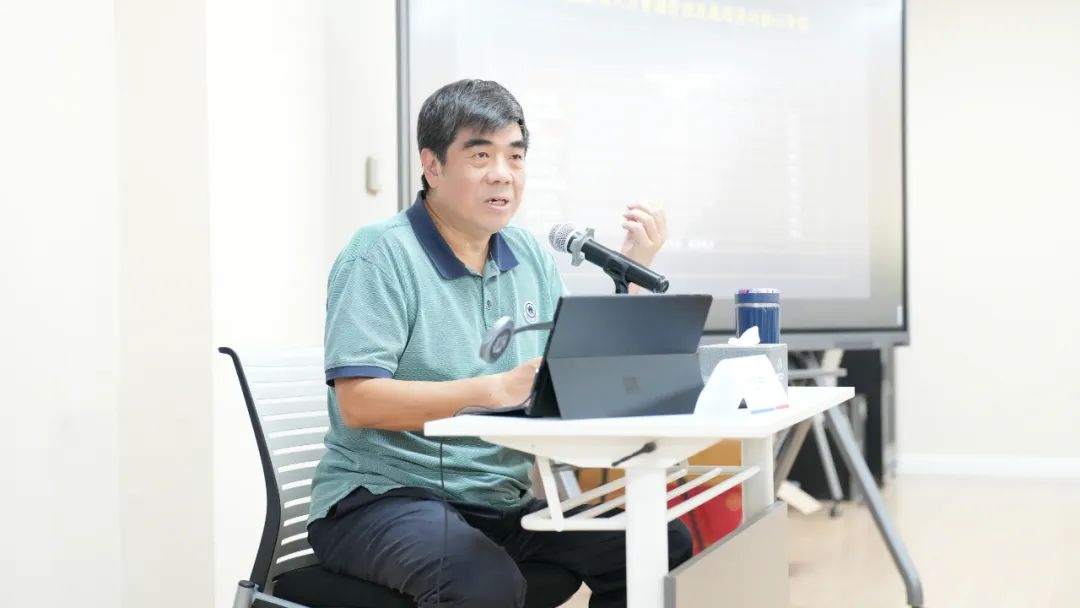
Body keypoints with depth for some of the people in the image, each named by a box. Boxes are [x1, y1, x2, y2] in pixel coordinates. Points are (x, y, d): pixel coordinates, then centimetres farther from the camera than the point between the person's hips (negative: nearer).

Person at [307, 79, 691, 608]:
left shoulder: (530, 257, 11)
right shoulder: (381, 254, -12)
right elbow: (358, 402, -20)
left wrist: (636, 270, 3)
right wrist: (496, 390, -28)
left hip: (503, 499, 7)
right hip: (383, 497, -7)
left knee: (664, 543, -8)